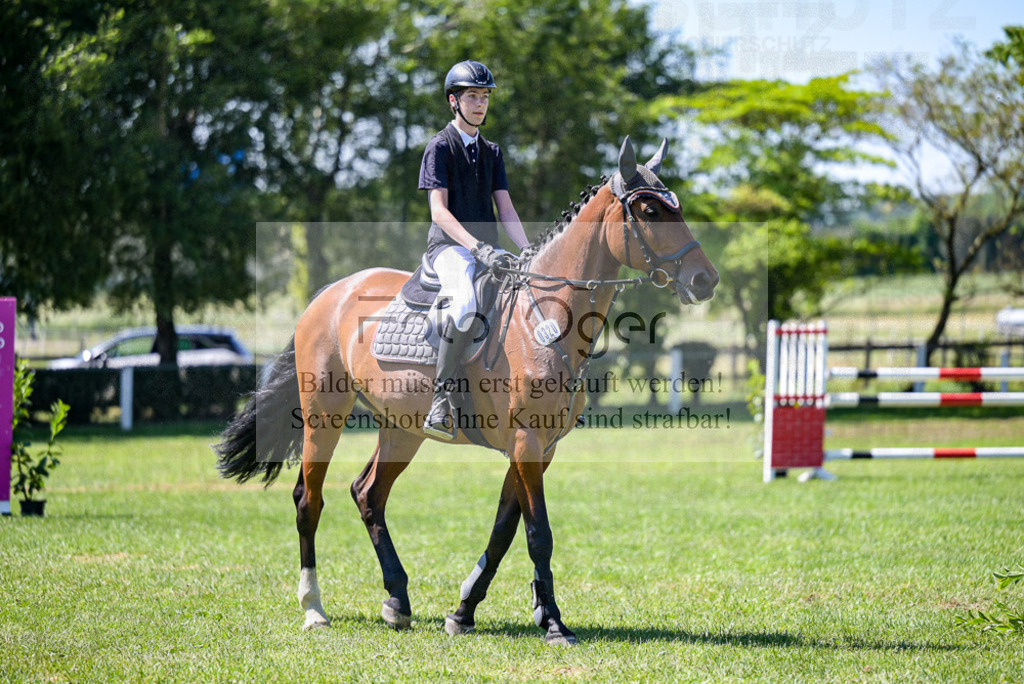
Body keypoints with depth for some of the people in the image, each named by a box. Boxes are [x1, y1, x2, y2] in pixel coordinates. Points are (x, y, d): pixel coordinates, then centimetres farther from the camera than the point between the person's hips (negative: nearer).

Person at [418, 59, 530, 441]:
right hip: (450, 243, -7)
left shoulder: (491, 152, 19)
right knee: (465, 304, -37)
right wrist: (477, 248, -24)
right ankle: (441, 399, -34)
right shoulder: (440, 147, -2)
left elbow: (505, 210, 14)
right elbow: (439, 212, -11)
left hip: (488, 244, 7)